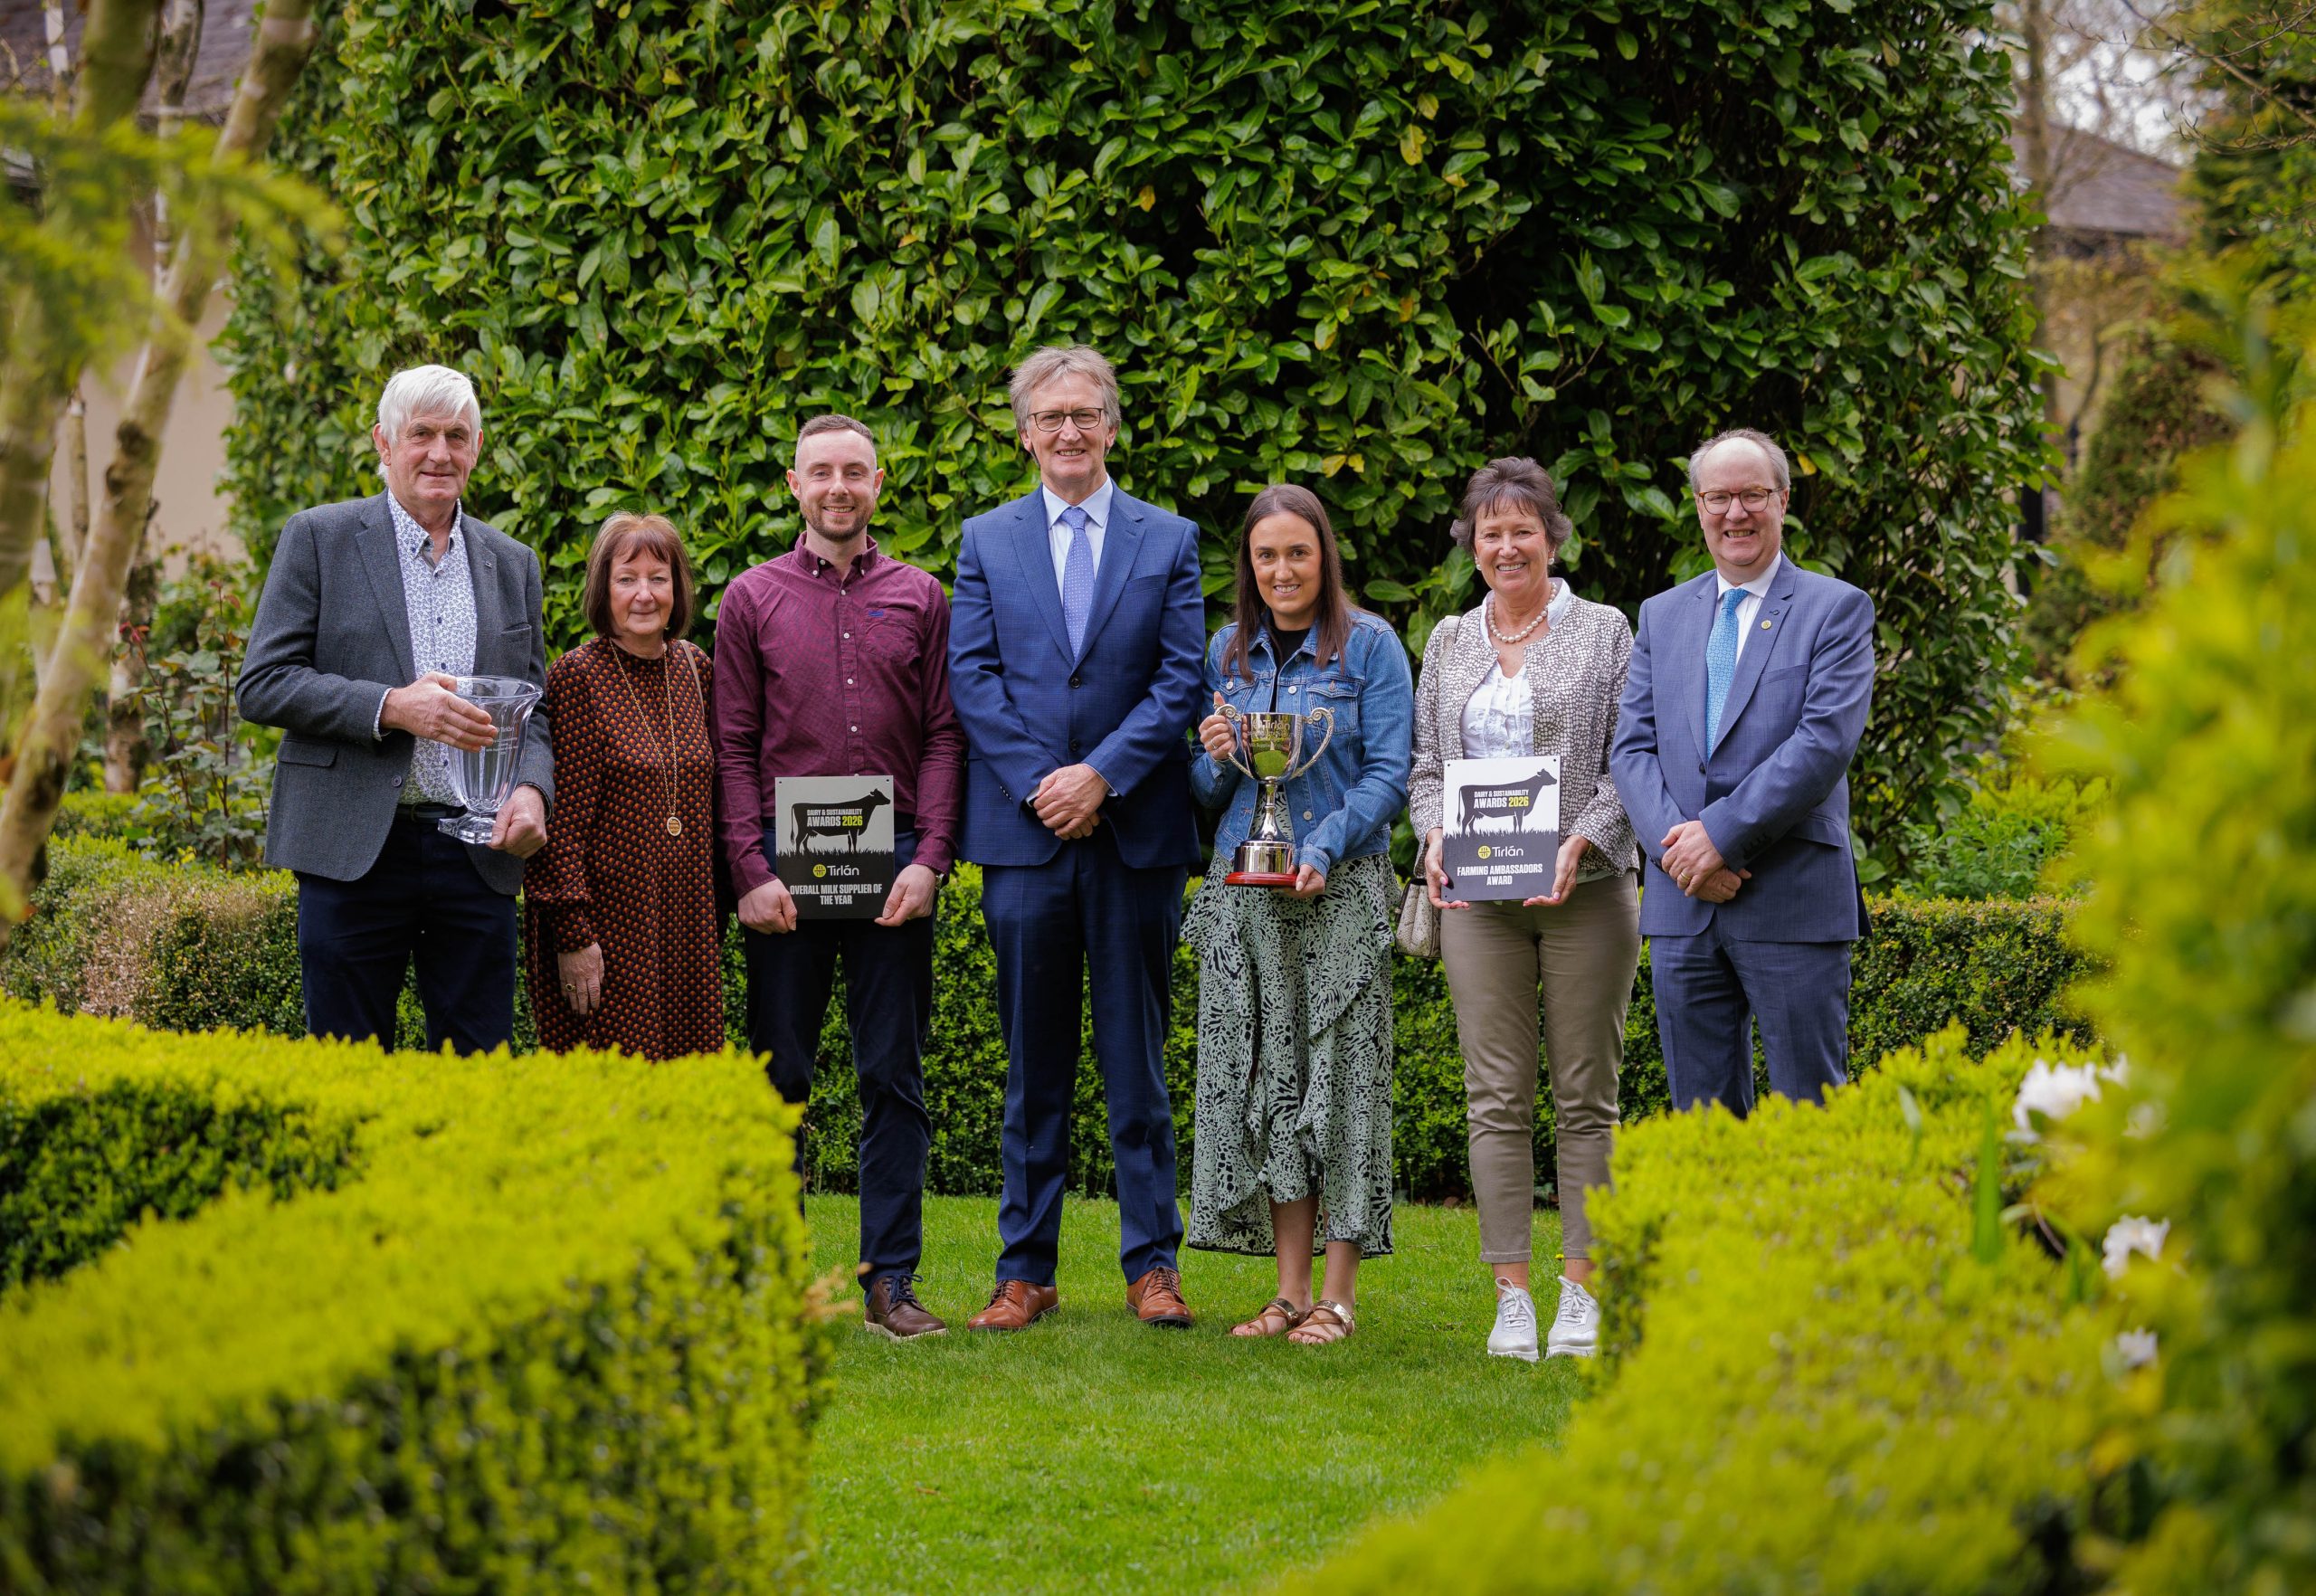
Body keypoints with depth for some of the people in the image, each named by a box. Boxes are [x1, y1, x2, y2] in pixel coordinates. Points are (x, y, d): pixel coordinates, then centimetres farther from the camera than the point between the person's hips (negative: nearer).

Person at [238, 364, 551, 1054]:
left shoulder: (513, 564, 15)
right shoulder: (319, 538, 2)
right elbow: (260, 685, -3)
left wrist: (532, 789, -6)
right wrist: (391, 708, -16)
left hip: (476, 858, 3)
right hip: (355, 850, -3)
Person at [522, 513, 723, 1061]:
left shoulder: (693, 669, 9)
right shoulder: (578, 676, -9)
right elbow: (563, 819, -12)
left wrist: (715, 923, 13)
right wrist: (572, 933, -16)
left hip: (686, 921, 6)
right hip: (610, 919, -6)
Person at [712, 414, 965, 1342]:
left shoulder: (921, 599, 10)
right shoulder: (754, 599, 7)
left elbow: (943, 738, 6)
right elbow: (734, 745, 3)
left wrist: (929, 860, -6)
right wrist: (751, 870, -7)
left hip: (891, 860, 1)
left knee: (894, 1077, 2)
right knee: (780, 1073, 3)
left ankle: (891, 1278, 7)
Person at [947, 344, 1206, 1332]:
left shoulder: (1169, 541, 8)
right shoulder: (987, 542, 10)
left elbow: (1181, 680, 0)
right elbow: (972, 678, 2)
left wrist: (1102, 774, -12)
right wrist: (1038, 783, -11)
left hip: (1137, 829, 0)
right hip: (1024, 832, 1)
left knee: (1136, 1056, 3)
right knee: (1033, 1064, 5)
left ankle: (1151, 1264, 9)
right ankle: (1025, 1271, 9)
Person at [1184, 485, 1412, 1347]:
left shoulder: (1369, 645, 0)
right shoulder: (1227, 652, 13)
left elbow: (1389, 772, -5)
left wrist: (1323, 849, -17)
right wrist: (1215, 759, -5)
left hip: (1341, 886, -4)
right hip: (1243, 888, 4)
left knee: (1340, 1076, -5)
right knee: (1264, 1081, 2)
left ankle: (1339, 1295, -1)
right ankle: (1291, 1289, 7)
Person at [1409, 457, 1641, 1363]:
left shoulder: (1604, 633, 3)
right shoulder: (1449, 643, 14)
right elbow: (1427, 766, 16)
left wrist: (1581, 844, -16)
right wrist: (1435, 837, -4)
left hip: (1585, 890, -3)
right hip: (1478, 898, 3)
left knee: (1585, 1095, 0)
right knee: (1497, 1097, 0)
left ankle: (1582, 1291, 5)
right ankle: (1512, 1297, 2)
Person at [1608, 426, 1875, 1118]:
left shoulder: (1837, 610, 1)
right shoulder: (1662, 616, 16)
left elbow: (1826, 741, -11)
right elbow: (1632, 747, 8)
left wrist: (1723, 832, -16)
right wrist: (1674, 842, -10)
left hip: (1792, 903, -4)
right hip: (1684, 903, 4)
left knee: (1809, 1114, -2)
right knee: (1701, 1110, 8)